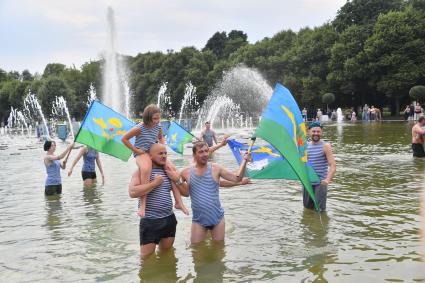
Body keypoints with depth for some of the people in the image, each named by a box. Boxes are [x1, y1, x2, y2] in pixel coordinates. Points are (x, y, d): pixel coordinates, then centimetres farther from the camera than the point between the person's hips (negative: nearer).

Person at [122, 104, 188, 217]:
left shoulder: (158, 126, 3)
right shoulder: (139, 128, -16)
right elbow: (124, 139, -10)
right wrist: (136, 150, -10)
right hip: (142, 154, -7)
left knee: (173, 169, -9)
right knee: (146, 169, -41)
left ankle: (179, 202, -2)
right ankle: (143, 204, -40)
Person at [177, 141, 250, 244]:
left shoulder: (216, 168, -6)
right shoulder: (186, 172, -5)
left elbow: (237, 179, -7)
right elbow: (185, 193, 6)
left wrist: (244, 162, -17)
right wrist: (177, 181, -11)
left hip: (217, 216, 0)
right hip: (198, 219, 0)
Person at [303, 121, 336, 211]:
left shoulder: (325, 146, -6)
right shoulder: (306, 146, 8)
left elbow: (333, 166, -14)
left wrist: (328, 179, -29)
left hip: (320, 183, -5)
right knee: (307, 207, 13)